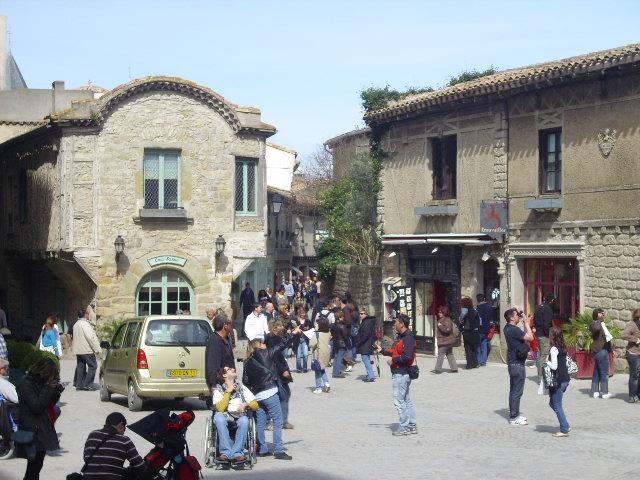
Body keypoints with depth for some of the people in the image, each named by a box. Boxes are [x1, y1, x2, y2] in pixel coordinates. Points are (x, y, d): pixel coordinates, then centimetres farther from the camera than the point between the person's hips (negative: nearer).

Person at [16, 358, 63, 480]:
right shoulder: (25, 385, -15)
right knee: (34, 464, -9)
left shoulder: (40, 383, 8)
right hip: (32, 431, -8)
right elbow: (36, 407, -20)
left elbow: (49, 404, 15)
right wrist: (48, 389, -19)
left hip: (43, 429, 8)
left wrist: (56, 391, -4)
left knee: (37, 464, 13)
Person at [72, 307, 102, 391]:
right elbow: (90, 337, -19)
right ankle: (88, 384, -9)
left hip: (78, 350, 10)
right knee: (93, 365, -4)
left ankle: (79, 384, 12)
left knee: (80, 366, 12)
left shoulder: (76, 325, 16)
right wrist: (97, 349, -15)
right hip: (86, 350, -9)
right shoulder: (85, 324, -15)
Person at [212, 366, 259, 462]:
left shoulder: (242, 388, 20)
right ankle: (226, 452, -38)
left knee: (244, 420, -35)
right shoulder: (218, 390, 11)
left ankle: (236, 452, -34)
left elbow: (256, 405, 14)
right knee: (218, 417, -37)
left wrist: (246, 404, -6)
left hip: (239, 417, 1)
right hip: (225, 417, -1)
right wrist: (228, 392, -6)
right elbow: (220, 408, -7)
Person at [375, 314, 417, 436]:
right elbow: (395, 352, 20)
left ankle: (404, 427, -2)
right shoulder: (401, 336, 15)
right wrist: (382, 350, 16)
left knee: (399, 401, -7)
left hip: (401, 373, -11)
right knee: (406, 400, 14)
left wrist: (393, 360, -16)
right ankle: (412, 425, 20)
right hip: (400, 372, 11)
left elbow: (407, 356, -26)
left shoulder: (408, 337, -18)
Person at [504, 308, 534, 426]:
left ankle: (514, 414, 25)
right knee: (517, 391, -4)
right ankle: (514, 417, 0)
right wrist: (527, 324, -13)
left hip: (512, 363, 10)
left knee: (513, 390, 17)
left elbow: (523, 336, 19)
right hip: (517, 364, -10)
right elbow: (530, 337, -23)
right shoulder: (514, 330, -22)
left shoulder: (508, 328, 10)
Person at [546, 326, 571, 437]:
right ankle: (565, 425, 18)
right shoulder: (563, 348, 9)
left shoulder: (554, 349, -16)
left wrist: (547, 361, -5)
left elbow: (554, 366, -21)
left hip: (558, 381, -8)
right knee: (552, 403, 18)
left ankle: (564, 430, 3)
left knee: (557, 406, 1)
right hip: (565, 379, 8)